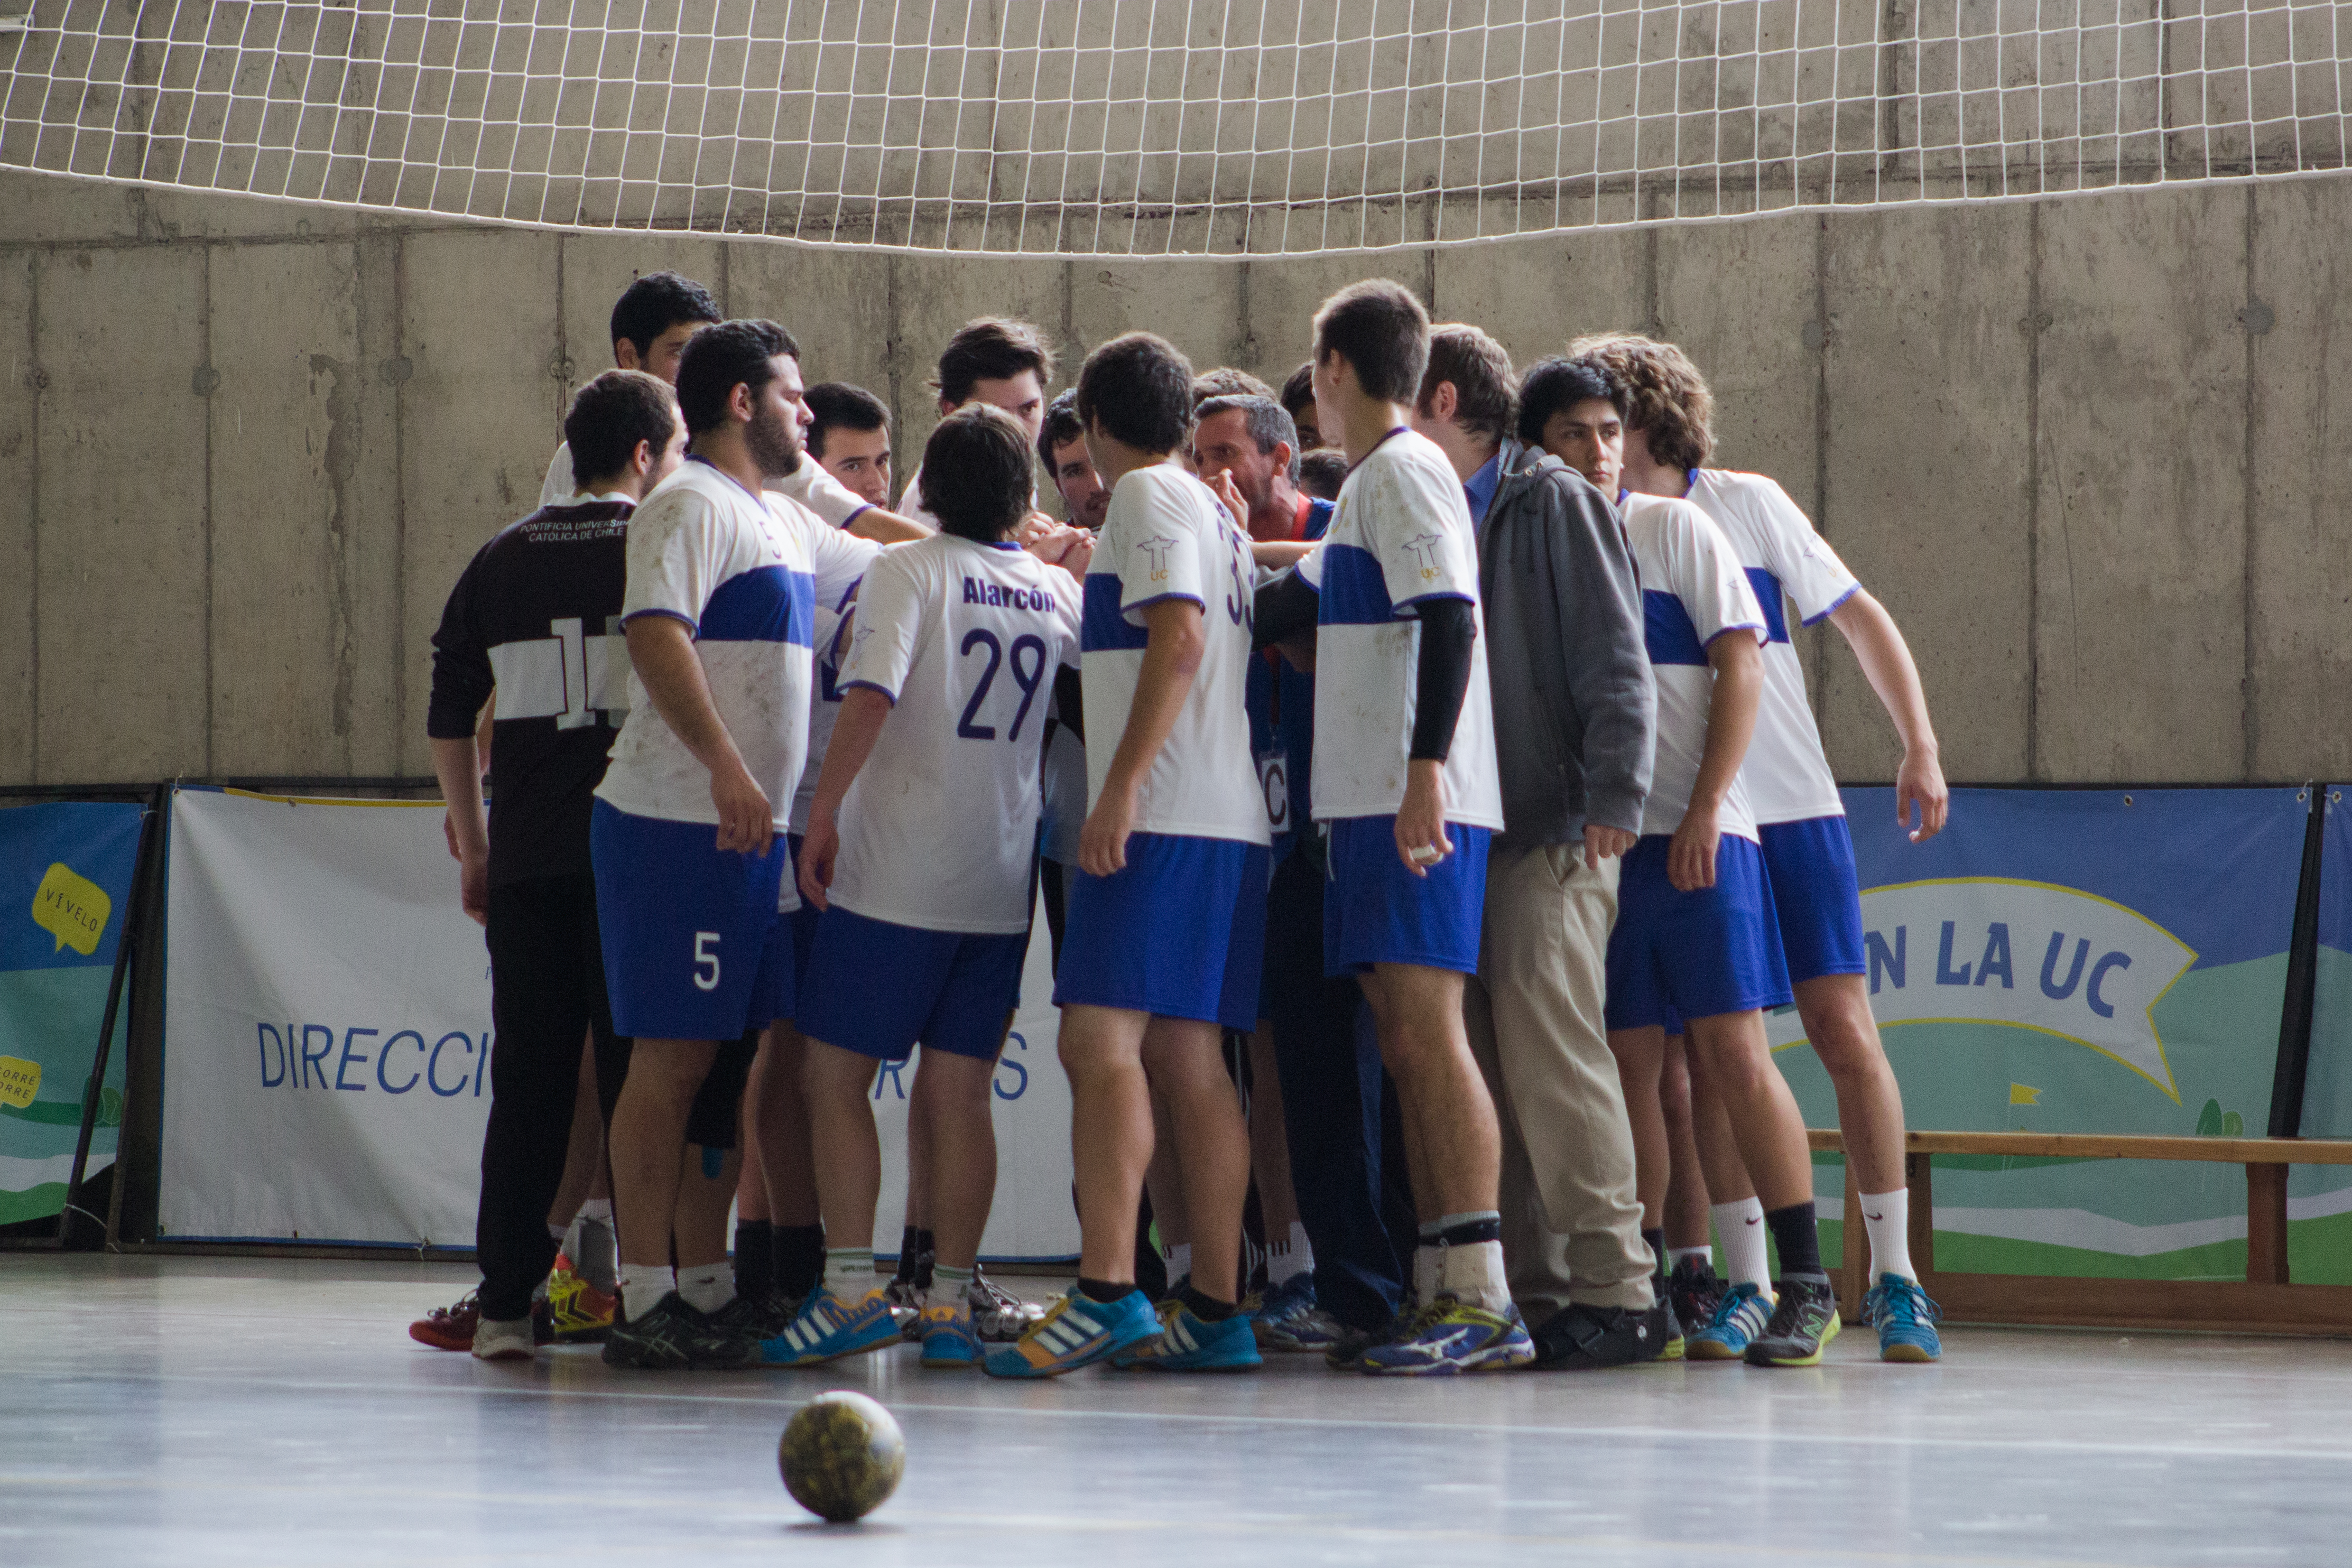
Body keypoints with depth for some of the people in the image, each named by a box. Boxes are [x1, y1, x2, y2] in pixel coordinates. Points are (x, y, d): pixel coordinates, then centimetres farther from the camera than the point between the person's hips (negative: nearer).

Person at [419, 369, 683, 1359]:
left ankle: (505, 1299, 4)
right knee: (639, 1073, 1)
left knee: (529, 1074, 6)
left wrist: (474, 850, 18)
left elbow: (448, 718, 12)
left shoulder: (502, 561, 10)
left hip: (527, 859, 4)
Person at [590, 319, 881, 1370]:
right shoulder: (692, 506, -8)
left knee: (723, 1060, 10)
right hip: (681, 823, -9)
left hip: (751, 831, 9)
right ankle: (644, 1303, -8)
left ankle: (703, 1291, 15)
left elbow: (893, 561, 37)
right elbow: (655, 632, -22)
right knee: (672, 1057, -9)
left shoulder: (781, 524, 21)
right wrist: (724, 765, -30)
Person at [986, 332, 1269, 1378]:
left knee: (1102, 1038, -16)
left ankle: (1106, 1295, -26)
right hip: (1229, 820, 9)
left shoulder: (1149, 497, -4)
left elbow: (1177, 637, -16)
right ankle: (1215, 1312, 4)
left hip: (1158, 813, -9)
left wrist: (1122, 785, -20)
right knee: (1189, 1058, 7)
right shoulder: (1216, 516, 24)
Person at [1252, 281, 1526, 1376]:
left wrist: (1426, 766, -27)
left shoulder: (1406, 472, -7)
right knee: (1404, 1041, 8)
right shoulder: (1372, 484, 23)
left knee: (1425, 1028, -14)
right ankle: (1440, 1290, 8)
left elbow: (1449, 619, -19)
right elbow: (1286, 609, 34)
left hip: (1419, 801, -10)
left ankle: (1482, 1297, -19)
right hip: (1374, 800, 10)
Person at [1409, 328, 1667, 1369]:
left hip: (1551, 831, -8)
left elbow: (1615, 660, -9)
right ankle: (1532, 1292, 7)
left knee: (1549, 1048, -15)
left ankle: (1613, 1289, -14)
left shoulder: (1552, 503, -2)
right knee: (1484, 1068, 4)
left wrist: (1612, 796, -17)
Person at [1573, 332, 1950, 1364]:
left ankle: (1893, 1276, -2)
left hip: (1793, 812, -1)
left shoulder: (1747, 507, 0)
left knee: (1842, 1028, -7)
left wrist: (1921, 749, -1)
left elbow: (1861, 618, 5)